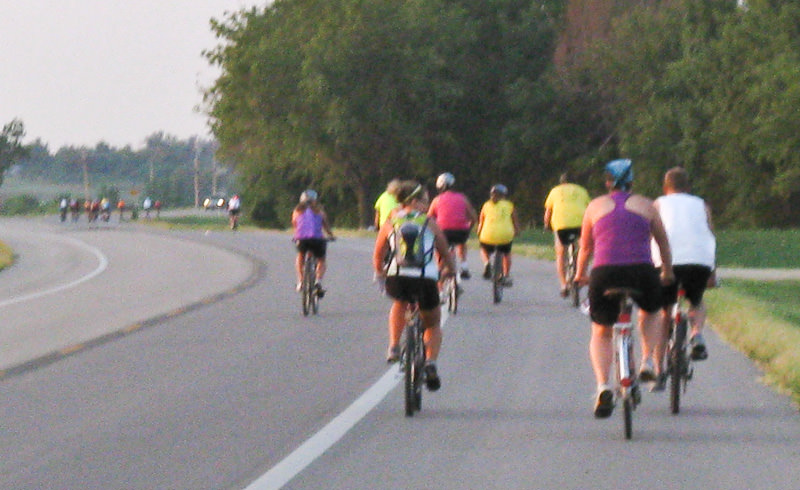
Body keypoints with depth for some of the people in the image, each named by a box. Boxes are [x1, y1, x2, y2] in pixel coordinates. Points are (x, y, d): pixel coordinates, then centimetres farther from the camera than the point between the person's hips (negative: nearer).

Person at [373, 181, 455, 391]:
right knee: (433, 324, 23)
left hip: (396, 280, 1)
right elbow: (445, 253, 19)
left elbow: (378, 255, 23)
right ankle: (430, 363, -1)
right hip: (425, 279, -1)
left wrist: (379, 271, 43)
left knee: (399, 303, 38)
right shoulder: (430, 223, 12)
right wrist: (449, 270, 40)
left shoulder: (390, 223, 15)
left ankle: (394, 347, 21)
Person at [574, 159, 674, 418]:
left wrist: (580, 275, 38)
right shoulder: (645, 205, 14)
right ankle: (648, 362, 14)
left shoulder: (595, 206, 14)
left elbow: (585, 247, 22)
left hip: (605, 273, 0)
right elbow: (663, 242, 24)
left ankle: (603, 387, -6)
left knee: (601, 333, 16)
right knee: (650, 312, 33)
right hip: (641, 272, 0)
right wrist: (668, 272, 39)